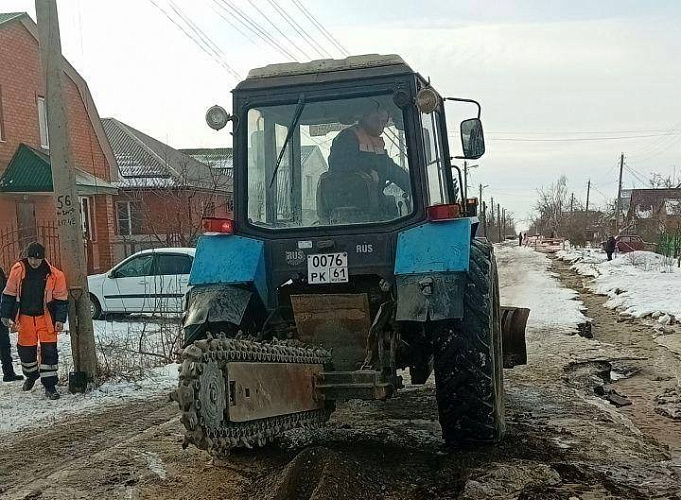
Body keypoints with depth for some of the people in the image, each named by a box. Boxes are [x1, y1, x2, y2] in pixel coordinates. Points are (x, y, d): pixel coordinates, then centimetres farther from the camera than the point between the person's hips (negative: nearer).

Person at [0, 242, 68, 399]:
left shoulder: (54, 274, -9)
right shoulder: (18, 270, -6)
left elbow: (61, 298, -2)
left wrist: (60, 319, -6)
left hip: (46, 317, -2)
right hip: (25, 317, 2)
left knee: (49, 350, -7)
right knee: (26, 350, 12)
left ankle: (49, 385, 2)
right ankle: (31, 375, 40)